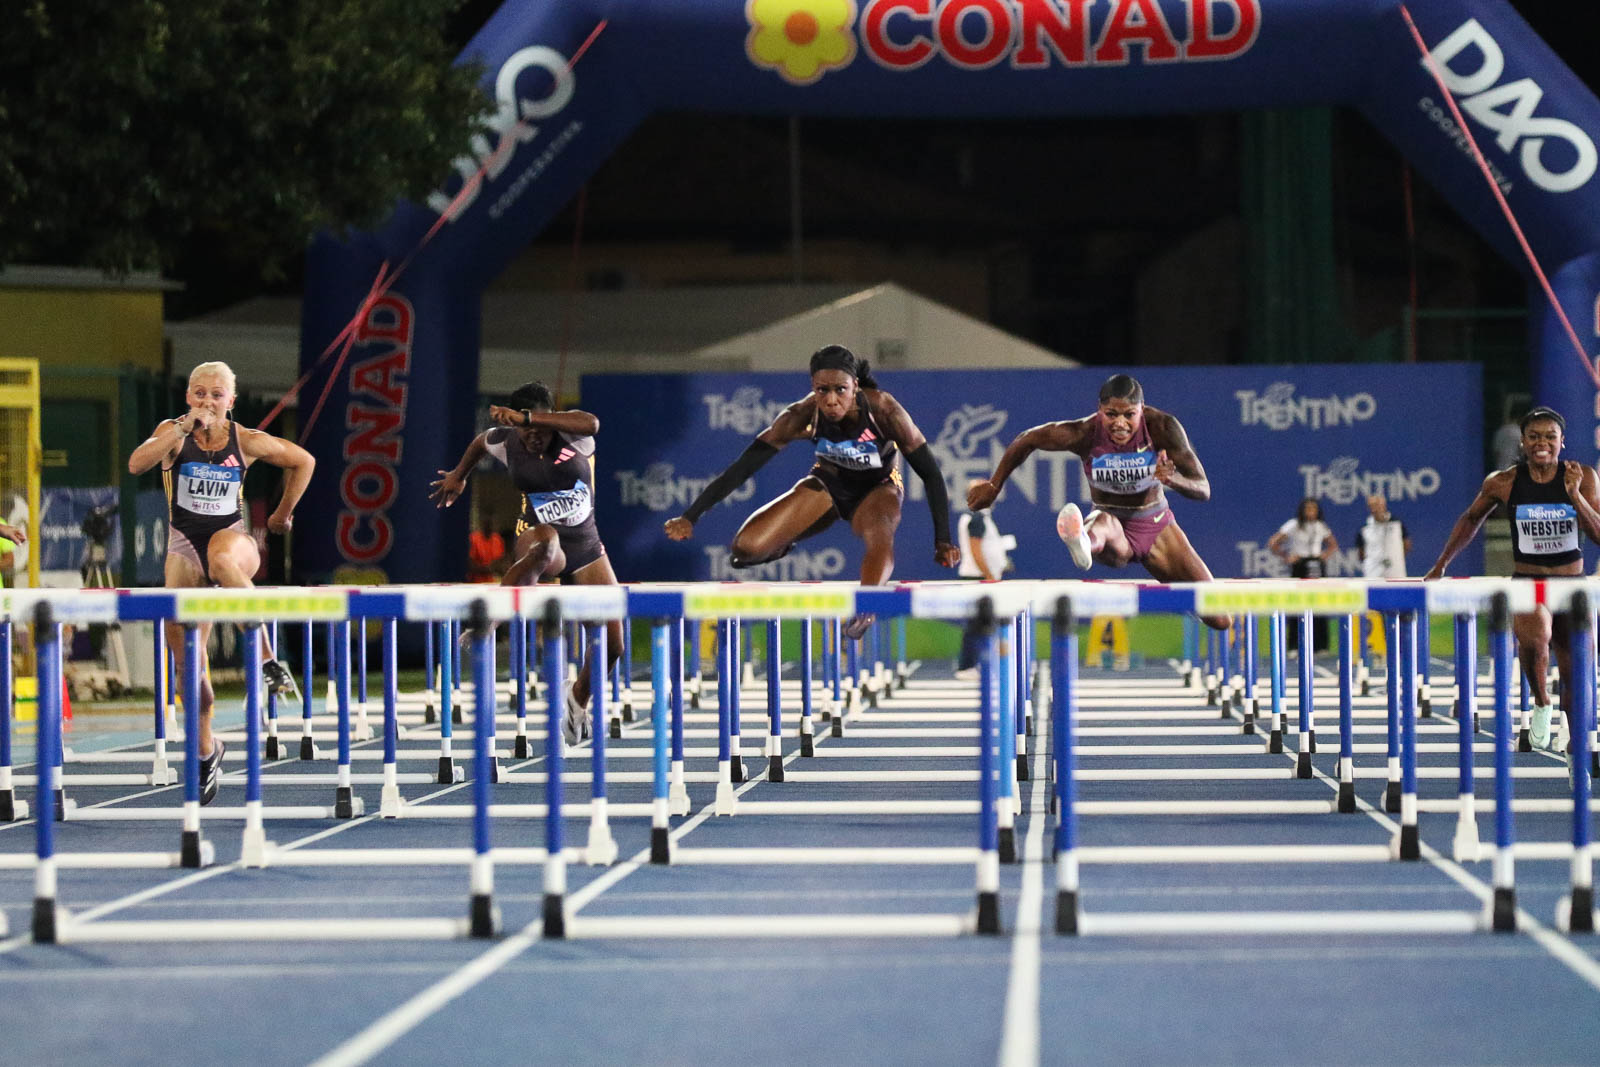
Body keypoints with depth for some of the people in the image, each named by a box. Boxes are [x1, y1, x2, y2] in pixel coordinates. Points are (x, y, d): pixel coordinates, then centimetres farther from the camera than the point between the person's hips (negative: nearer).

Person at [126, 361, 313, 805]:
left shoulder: (246, 441, -3)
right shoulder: (173, 431, -4)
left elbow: (303, 461, 13)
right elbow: (136, 464, -24)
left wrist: (284, 512, 15)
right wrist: (182, 430, -30)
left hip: (233, 538, -2)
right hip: (184, 546, 2)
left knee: (222, 558, -42)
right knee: (188, 660, -1)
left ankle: (265, 656, -37)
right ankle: (206, 750, 20)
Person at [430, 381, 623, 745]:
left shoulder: (571, 436, -17)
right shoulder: (505, 442, -8)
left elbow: (592, 424, -43)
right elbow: (480, 441, 18)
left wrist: (527, 417, -50)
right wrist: (458, 476, 33)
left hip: (585, 548, 1)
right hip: (536, 538, -1)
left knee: (612, 645, -2)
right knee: (546, 538, -43)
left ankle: (578, 701, 30)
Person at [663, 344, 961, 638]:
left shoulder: (883, 410, -31)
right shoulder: (804, 415, -27)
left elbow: (931, 474, -22)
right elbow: (743, 467, -23)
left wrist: (943, 541, -26)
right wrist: (690, 517, -27)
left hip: (877, 488, -3)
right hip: (828, 484, 3)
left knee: (880, 536, -39)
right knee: (747, 547, -11)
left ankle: (864, 607, -61)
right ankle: (781, 547, 24)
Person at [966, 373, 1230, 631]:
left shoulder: (1163, 427, -19)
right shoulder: (1085, 433, -21)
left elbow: (1203, 490, -20)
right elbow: (1026, 440, -3)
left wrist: (1174, 479, -43)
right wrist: (993, 486, 5)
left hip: (1156, 527, 2)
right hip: (1114, 532, -2)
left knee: (1220, 621, -3)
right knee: (1104, 521, -43)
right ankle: (1084, 542, -80)